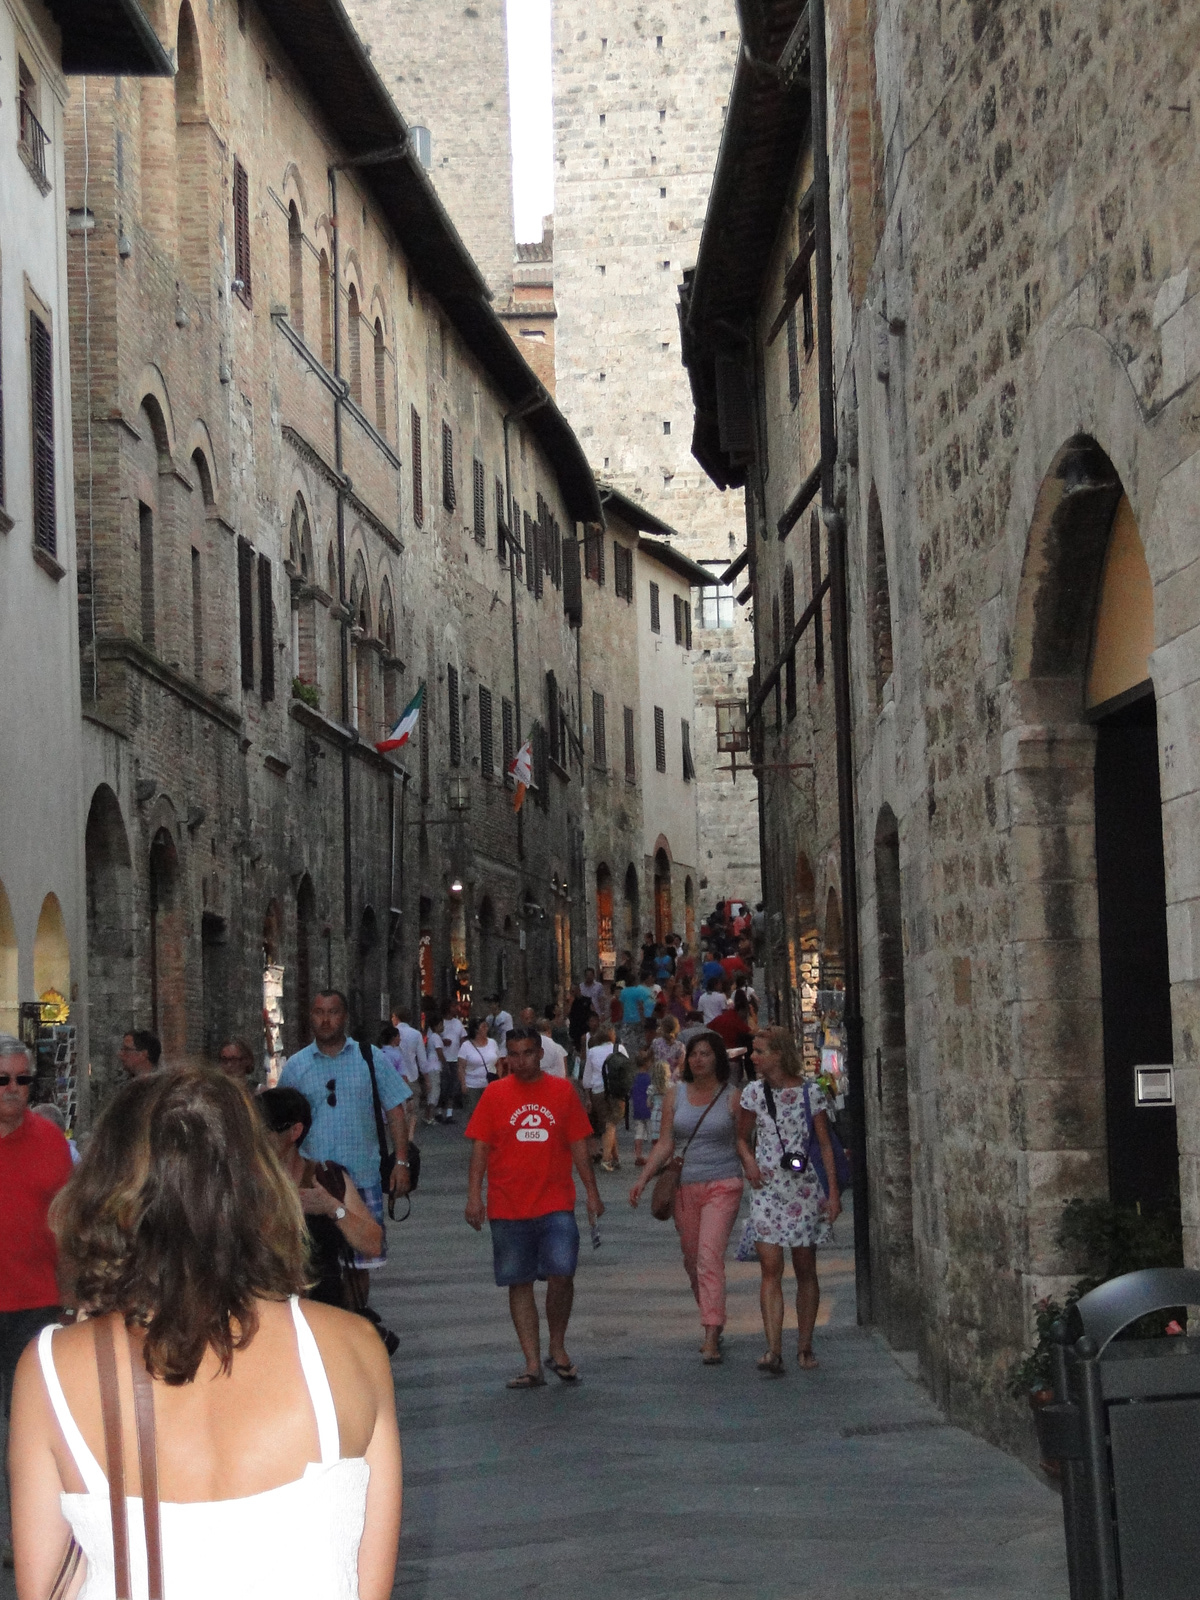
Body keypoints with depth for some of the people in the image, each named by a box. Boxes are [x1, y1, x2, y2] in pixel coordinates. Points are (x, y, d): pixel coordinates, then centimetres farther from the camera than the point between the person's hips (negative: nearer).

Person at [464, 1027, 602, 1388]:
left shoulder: (562, 1091, 7)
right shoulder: (495, 1094, 4)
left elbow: (578, 1144, 10)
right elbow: (480, 1146, 3)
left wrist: (591, 1191, 7)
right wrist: (474, 1194, -5)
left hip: (556, 1205, 0)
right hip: (508, 1207, 1)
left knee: (561, 1276, -13)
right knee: (519, 1284, 3)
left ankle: (557, 1348, 9)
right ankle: (533, 1365, 8)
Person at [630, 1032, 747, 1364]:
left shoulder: (731, 1097, 0)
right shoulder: (675, 1094, 8)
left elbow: (743, 1146, 5)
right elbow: (665, 1144, 8)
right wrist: (643, 1178, -3)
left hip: (723, 1186, -4)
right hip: (684, 1187, 4)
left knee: (709, 1256, -17)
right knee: (692, 1260, 10)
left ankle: (711, 1339, -21)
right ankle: (713, 1322, 30)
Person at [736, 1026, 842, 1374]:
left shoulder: (809, 1093, -2)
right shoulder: (753, 1092, 4)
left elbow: (825, 1145, 1)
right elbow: (742, 1138, 15)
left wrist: (834, 1192, -4)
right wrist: (749, 1162, -6)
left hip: (804, 1187, -1)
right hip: (767, 1189, 1)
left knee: (805, 1271, 6)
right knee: (771, 1270, -9)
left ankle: (805, 1346, 16)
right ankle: (774, 1350, -15)